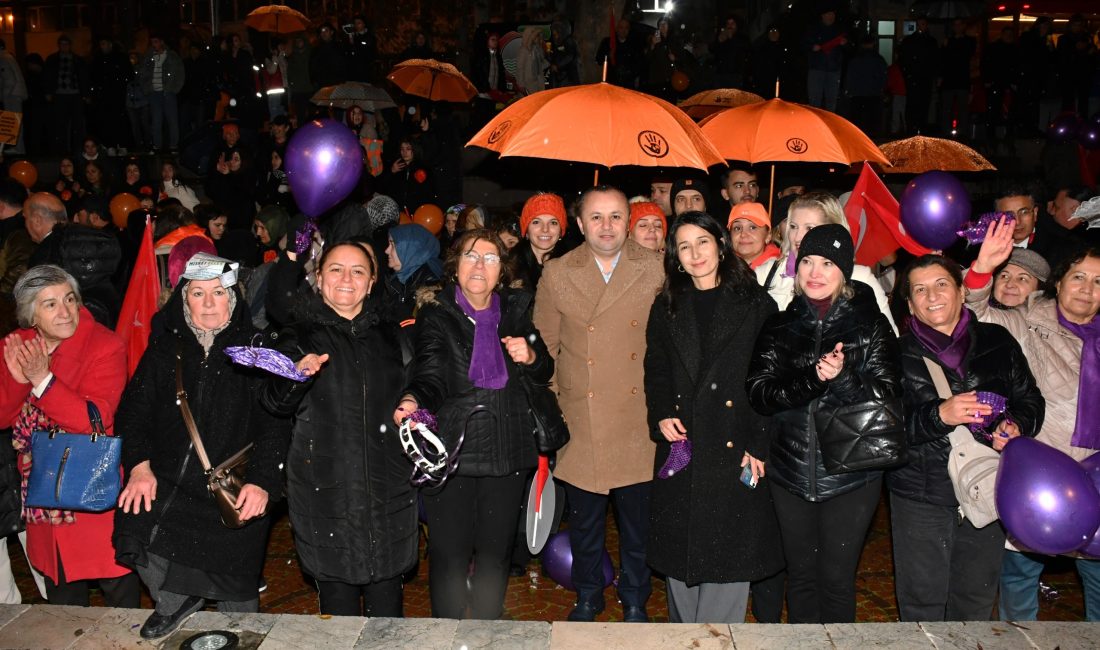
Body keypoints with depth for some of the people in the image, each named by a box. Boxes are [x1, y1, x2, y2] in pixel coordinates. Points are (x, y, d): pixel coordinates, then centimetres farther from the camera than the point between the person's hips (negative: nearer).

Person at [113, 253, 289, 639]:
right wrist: (139, 463, -10)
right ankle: (176, 599, 3)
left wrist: (262, 480, -20)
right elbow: (134, 409, 6)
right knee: (134, 531, -24)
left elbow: (274, 423, -8)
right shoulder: (165, 350, 8)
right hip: (168, 481, 3)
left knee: (236, 593, 4)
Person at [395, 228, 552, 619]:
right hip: (451, 448, -3)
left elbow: (545, 373, 14)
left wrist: (530, 356, -8)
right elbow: (431, 374, -17)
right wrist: (413, 401, -38)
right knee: (449, 553, 2)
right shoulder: (436, 313, -4)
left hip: (506, 450, 3)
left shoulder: (515, 309, 7)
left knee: (496, 550, 12)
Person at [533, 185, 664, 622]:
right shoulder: (557, 274, 0)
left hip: (638, 418, 0)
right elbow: (544, 346, 6)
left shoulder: (655, 269, 0)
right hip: (581, 419, 0)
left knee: (638, 521, 11)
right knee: (585, 520, 14)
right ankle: (587, 597, 36)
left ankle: (635, 600, 33)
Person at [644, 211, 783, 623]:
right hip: (681, 446, 3)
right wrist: (661, 415, -4)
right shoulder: (666, 308, 12)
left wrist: (759, 444, -11)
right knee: (678, 554, 10)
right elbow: (655, 370, 13)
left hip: (734, 449, -3)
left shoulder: (755, 303, 1)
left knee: (729, 554, 2)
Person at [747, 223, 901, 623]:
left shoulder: (870, 325, -1)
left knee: (837, 578, 6)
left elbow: (888, 397, -7)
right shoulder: (780, 326, 4)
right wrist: (812, 379, -21)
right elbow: (759, 394, -6)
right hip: (790, 472, 2)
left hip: (851, 474, -2)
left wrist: (842, 377, -24)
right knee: (800, 574, 14)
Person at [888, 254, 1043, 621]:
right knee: (922, 599, 5)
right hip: (921, 494, -2)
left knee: (977, 598, 15)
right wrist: (939, 416, -25)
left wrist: (1017, 426, -11)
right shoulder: (899, 353, -2)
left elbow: (1030, 398, 10)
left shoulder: (997, 342, 5)